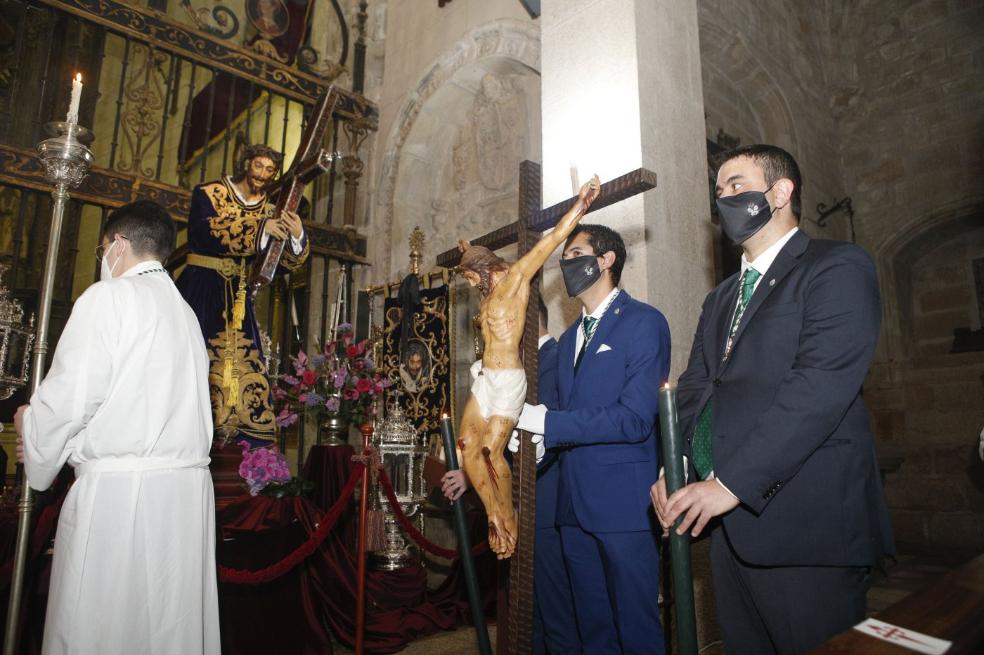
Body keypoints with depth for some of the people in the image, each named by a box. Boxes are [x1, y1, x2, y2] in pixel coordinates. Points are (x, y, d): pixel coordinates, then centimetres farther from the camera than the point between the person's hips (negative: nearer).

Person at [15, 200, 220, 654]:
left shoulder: (109, 297, -4)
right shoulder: (184, 311, 17)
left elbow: (71, 395, -11)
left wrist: (31, 426, 11)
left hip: (117, 489, -7)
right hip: (187, 486, 7)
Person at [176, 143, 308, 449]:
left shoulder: (269, 210, 11)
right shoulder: (209, 193, 2)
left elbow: (289, 261, 4)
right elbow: (207, 232, -18)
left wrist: (297, 236, -16)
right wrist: (261, 229, -22)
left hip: (237, 298, 4)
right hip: (200, 290, -3)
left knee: (243, 365, -1)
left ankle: (250, 448, 2)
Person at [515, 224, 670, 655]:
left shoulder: (644, 323, -8)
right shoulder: (569, 338, 16)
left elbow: (635, 419, -18)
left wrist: (542, 420, -19)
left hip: (624, 502, -7)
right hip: (576, 505, 7)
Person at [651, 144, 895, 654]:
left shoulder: (838, 268, -4)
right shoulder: (720, 299, 20)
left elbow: (818, 388, -17)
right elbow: (694, 389, 12)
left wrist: (732, 483, -20)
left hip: (805, 522, -6)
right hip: (728, 522, 7)